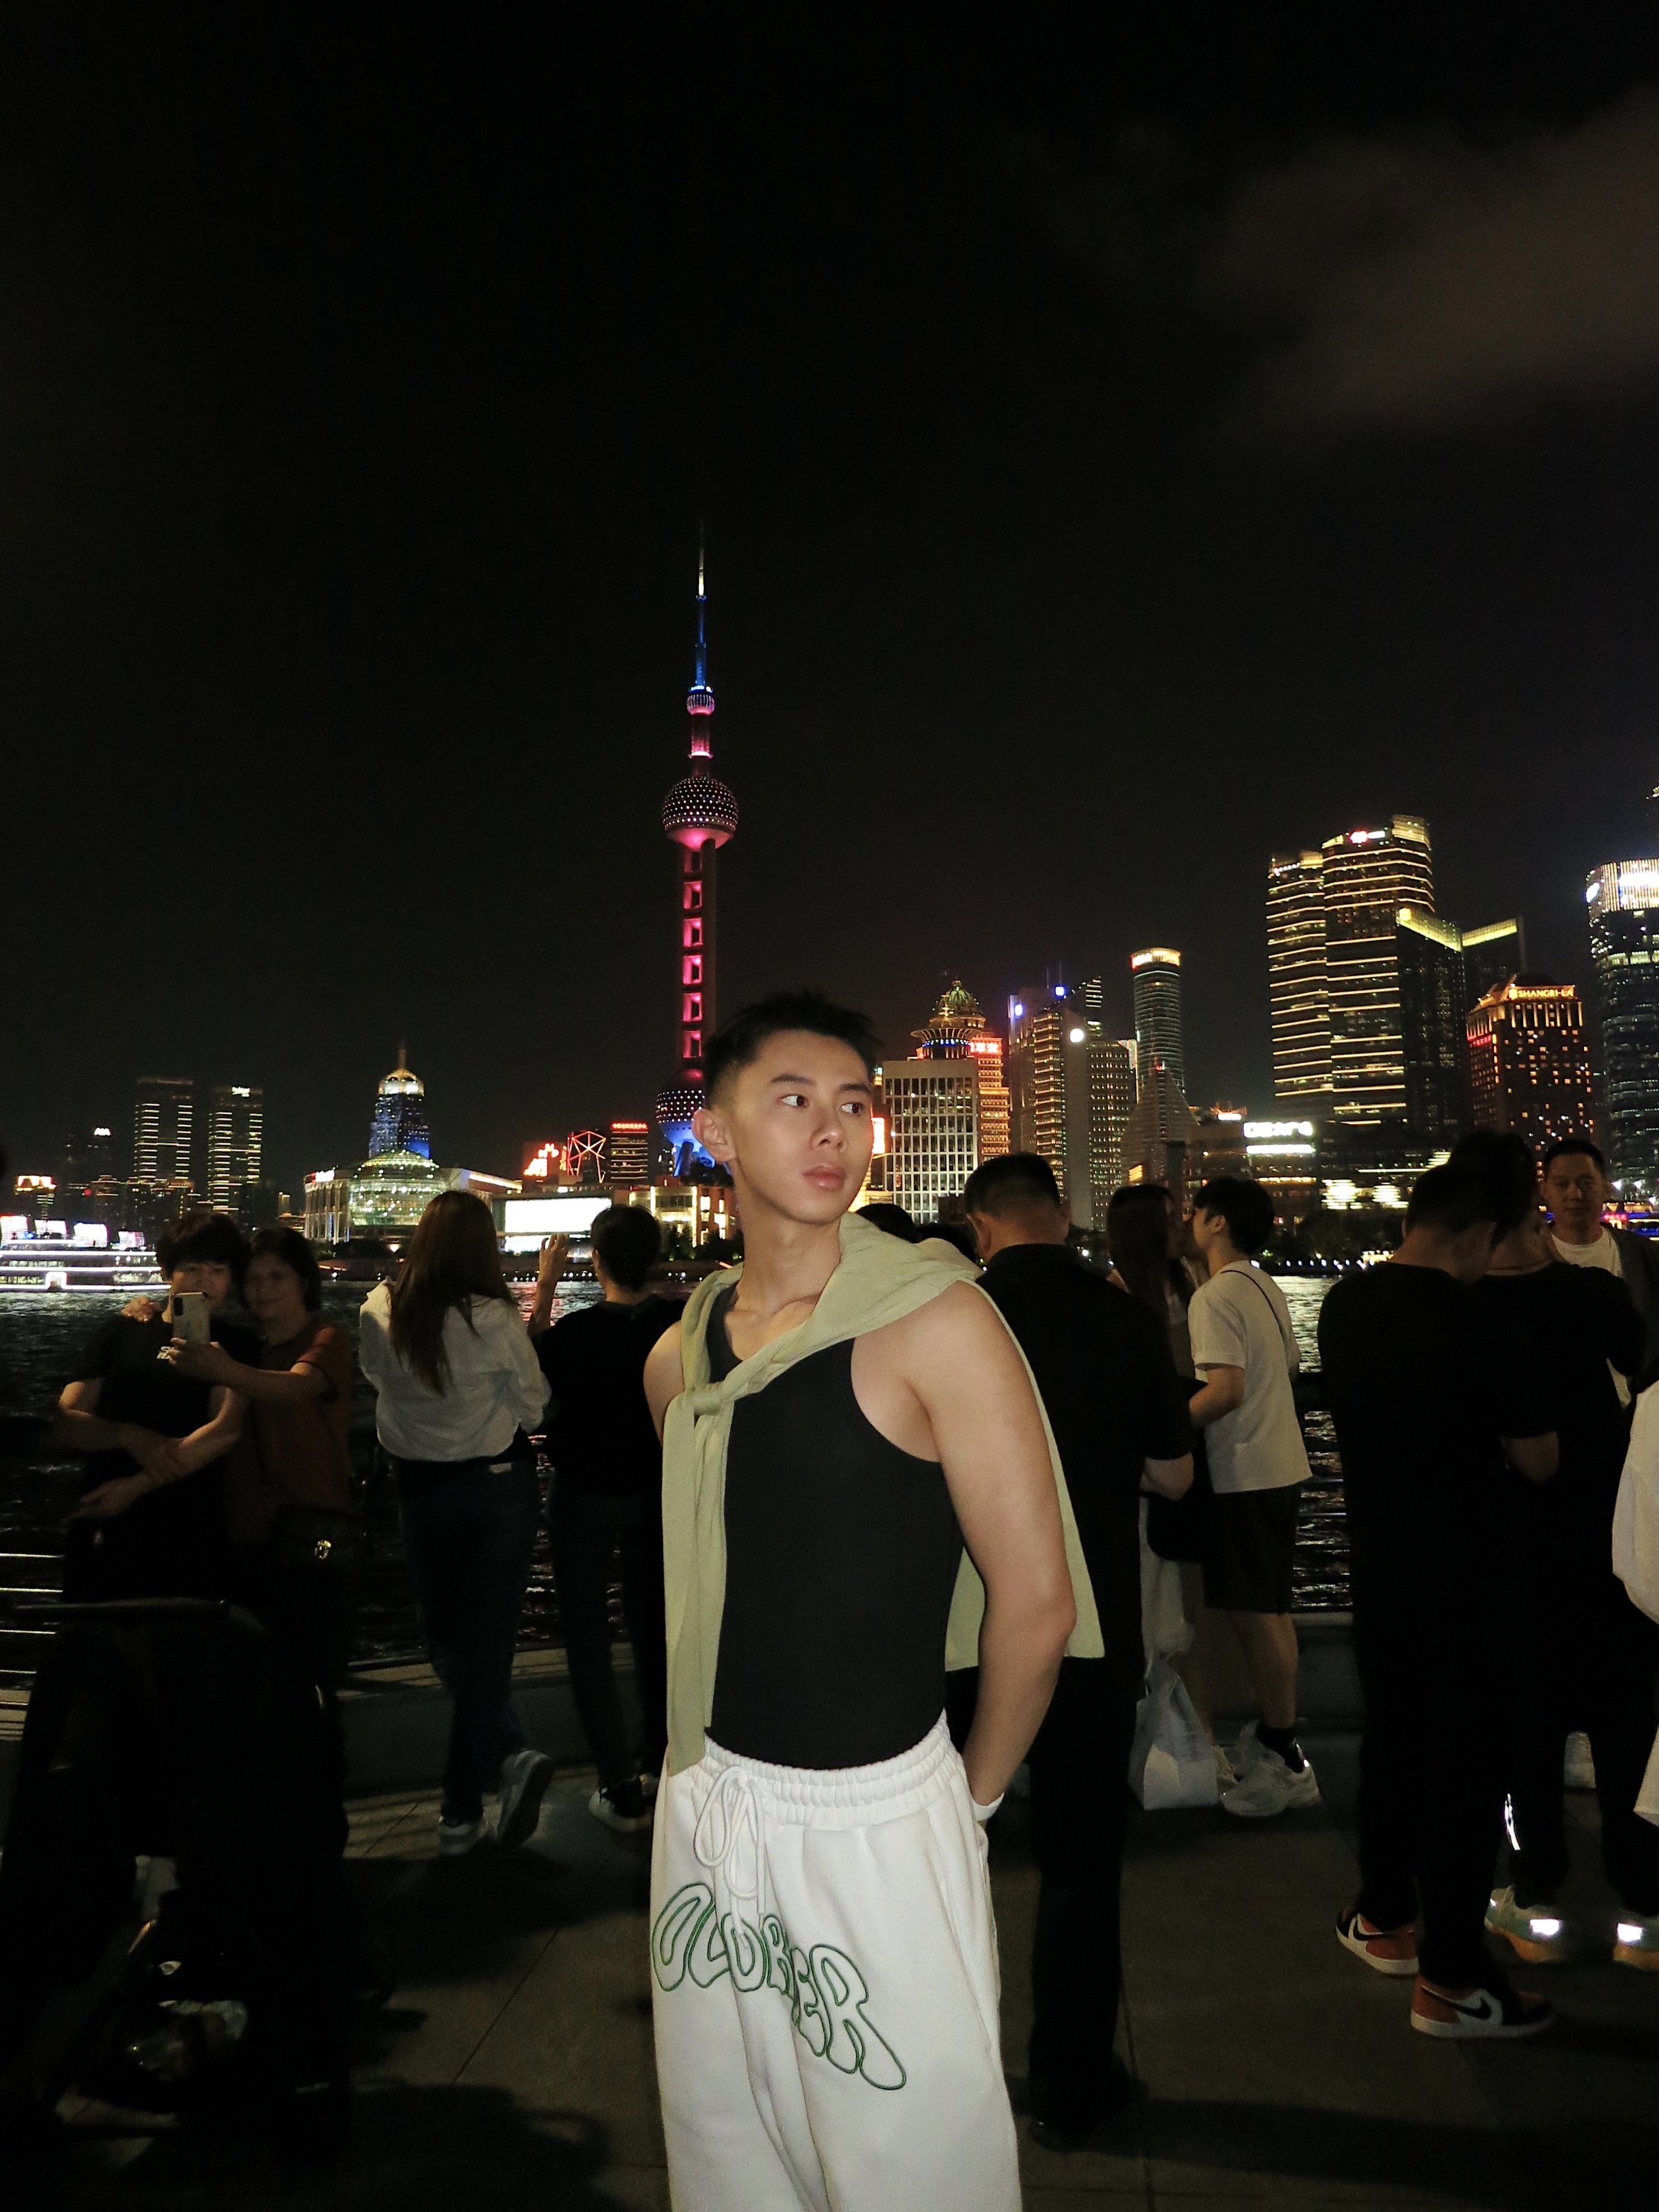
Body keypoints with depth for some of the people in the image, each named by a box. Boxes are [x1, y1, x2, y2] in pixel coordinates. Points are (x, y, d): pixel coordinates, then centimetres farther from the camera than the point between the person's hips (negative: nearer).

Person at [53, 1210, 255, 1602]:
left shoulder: (236, 1344, 4)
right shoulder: (119, 1332, 10)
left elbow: (226, 1430, -11)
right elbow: (63, 1422, 3)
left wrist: (137, 1486, -18)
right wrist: (131, 1437, -16)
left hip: (190, 1537, -2)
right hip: (103, 1536, 2)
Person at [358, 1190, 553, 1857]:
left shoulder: (378, 1313, -9)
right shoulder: (493, 1317, -19)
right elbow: (533, 1404, -9)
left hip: (421, 1488, 2)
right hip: (501, 1484, -2)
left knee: (445, 1634, 20)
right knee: (486, 1640, 8)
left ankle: (511, 1753, 9)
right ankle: (461, 1812, 10)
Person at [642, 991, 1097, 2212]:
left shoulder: (933, 1317, -17)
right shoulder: (680, 1355, 1)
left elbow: (1036, 1599, -15)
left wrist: (971, 1792, -3)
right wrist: (725, 1763, 11)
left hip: (876, 1822, -5)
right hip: (707, 1804, 5)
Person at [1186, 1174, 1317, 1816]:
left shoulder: (1214, 1297, -17)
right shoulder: (1268, 1289, 11)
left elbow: (1226, 1388, -27)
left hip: (1243, 1473, -9)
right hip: (1280, 1464, 10)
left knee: (1255, 1616, -1)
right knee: (1269, 1610, 18)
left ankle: (1285, 1763, 7)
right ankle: (1273, 1734, 30)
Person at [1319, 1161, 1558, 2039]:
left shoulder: (1343, 1303, -2)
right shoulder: (1476, 1323, -22)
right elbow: (1539, 1462, -13)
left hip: (1377, 1558, 6)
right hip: (1464, 1567, -6)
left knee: (1390, 1733, 20)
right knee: (1466, 1758, 6)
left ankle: (1383, 1919, 35)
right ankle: (1450, 1978, 15)